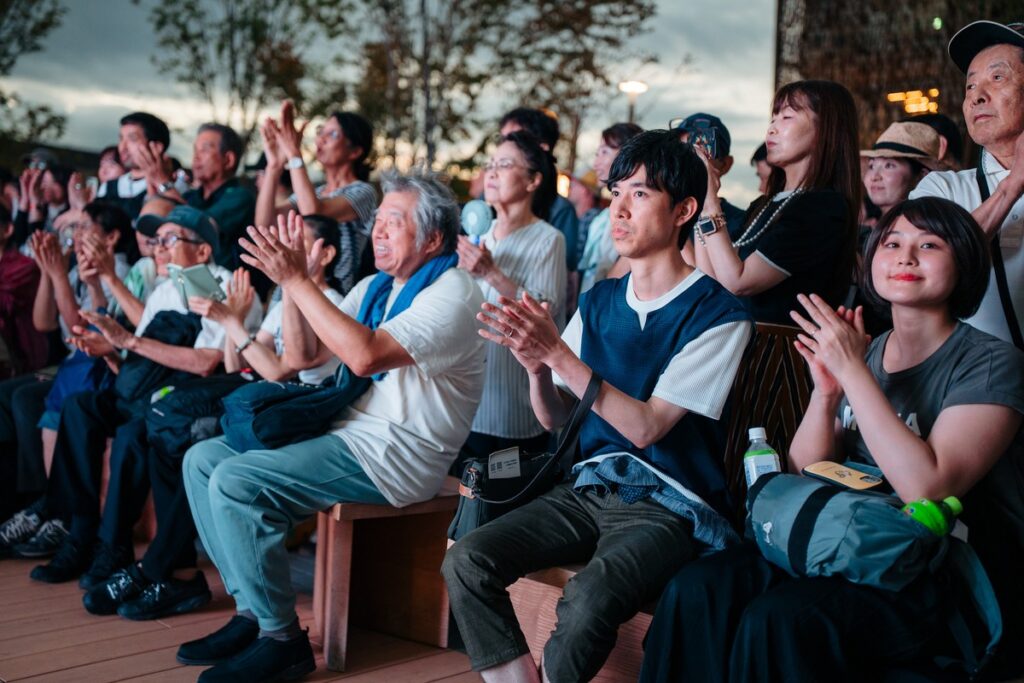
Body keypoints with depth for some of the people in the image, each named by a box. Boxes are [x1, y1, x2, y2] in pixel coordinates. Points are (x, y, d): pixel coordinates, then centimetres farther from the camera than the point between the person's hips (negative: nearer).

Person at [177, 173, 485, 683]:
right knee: (202, 459, 4)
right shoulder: (377, 286, 15)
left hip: (395, 455, -9)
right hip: (348, 430, 10)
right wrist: (292, 276, 0)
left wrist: (295, 280, -23)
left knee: (236, 481, -22)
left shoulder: (452, 294, -13)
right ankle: (251, 611, 6)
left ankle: (281, 639, -10)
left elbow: (365, 355, -28)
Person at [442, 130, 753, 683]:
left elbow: (646, 427, -14)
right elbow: (554, 418, 9)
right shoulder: (599, 301, 11)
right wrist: (536, 367, -13)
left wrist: (558, 352, -20)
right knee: (465, 562, -16)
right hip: (590, 488, 6)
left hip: (669, 506, -6)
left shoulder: (718, 314, -8)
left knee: (587, 602, -33)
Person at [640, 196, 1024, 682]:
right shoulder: (861, 351, 10)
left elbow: (927, 488, -22)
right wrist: (825, 391, -11)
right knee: (696, 590, -19)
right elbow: (804, 477, 7)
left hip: (954, 583, -5)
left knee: (779, 619, -30)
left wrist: (853, 372, -19)